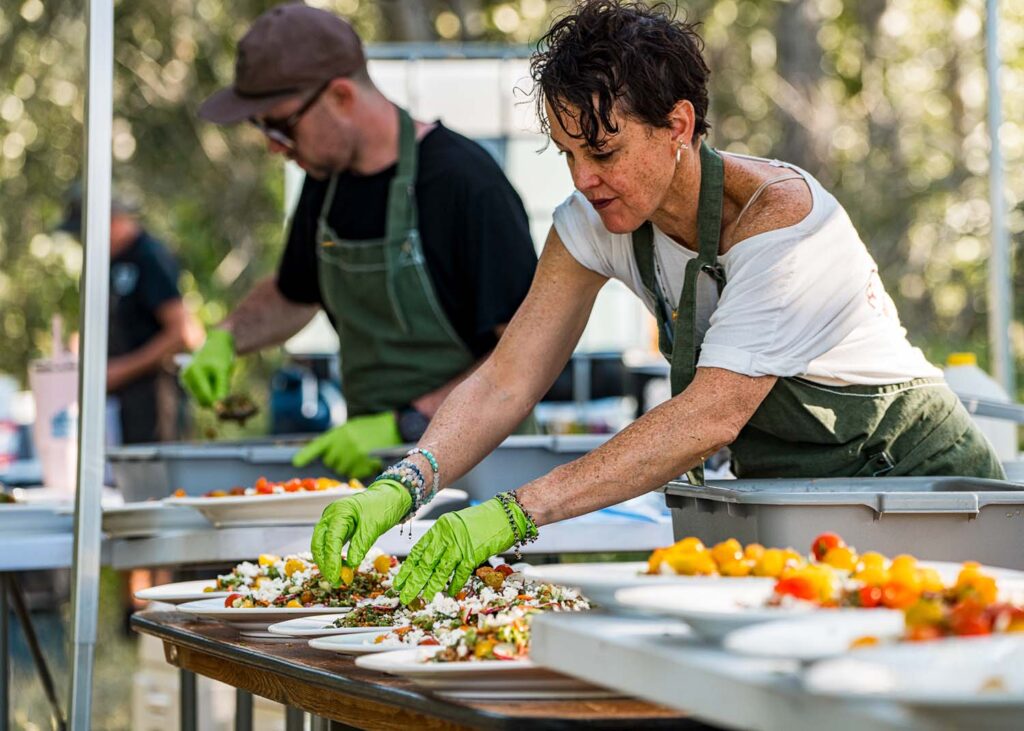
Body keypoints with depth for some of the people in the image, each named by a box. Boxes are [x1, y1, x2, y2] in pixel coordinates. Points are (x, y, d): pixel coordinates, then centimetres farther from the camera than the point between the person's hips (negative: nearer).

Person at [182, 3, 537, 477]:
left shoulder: (464, 181, -13)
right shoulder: (327, 178, 10)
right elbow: (294, 296, 29)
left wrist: (404, 424, -19)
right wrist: (226, 338, 9)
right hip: (370, 458, 6)